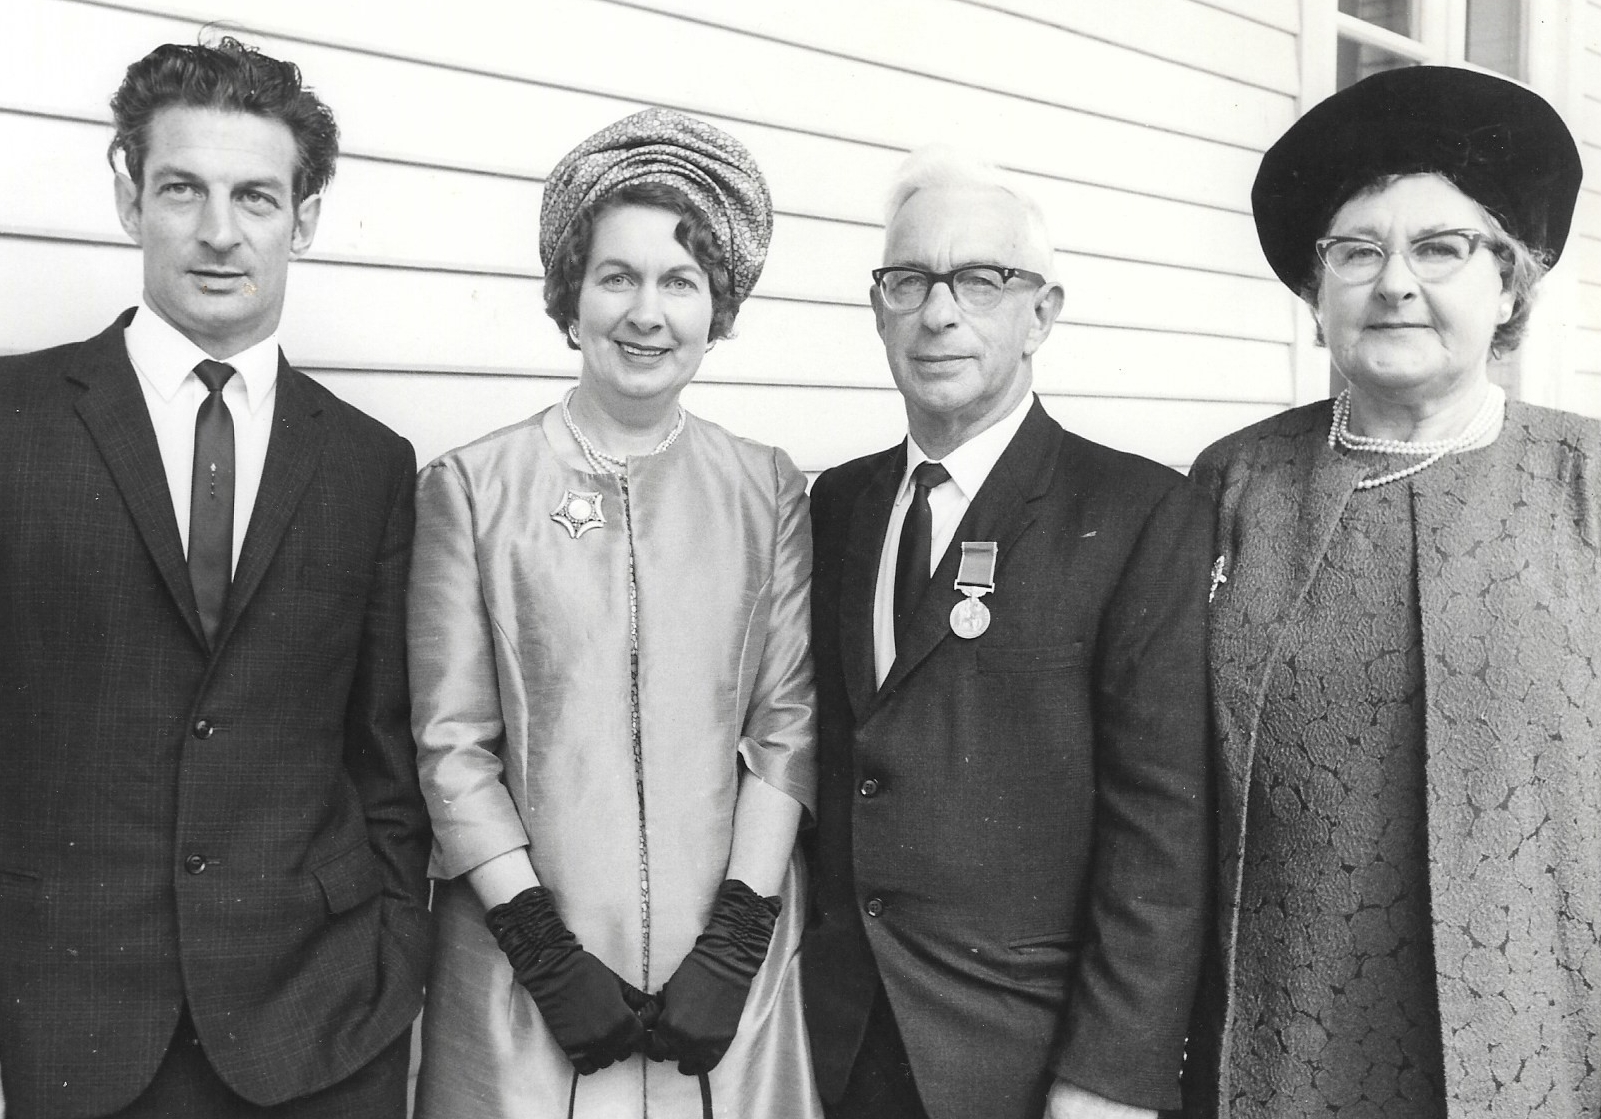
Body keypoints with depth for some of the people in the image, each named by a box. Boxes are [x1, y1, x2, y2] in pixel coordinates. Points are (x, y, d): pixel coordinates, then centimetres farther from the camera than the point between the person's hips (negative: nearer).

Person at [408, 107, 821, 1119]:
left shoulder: (769, 491, 2)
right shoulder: (471, 487, -3)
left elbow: (788, 724, -1)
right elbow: (452, 743, -5)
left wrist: (735, 942, -9)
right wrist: (547, 953, -10)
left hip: (727, 961, 1)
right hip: (525, 974, -1)